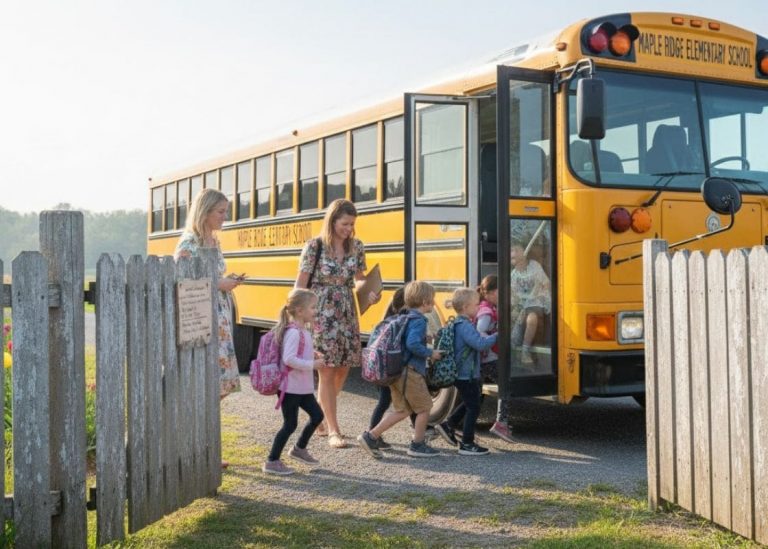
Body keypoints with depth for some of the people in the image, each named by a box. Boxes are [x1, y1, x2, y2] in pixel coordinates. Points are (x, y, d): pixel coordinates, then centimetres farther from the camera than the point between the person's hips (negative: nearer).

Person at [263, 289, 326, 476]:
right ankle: (272, 462, 8)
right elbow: (289, 359, -29)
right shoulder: (293, 332, -21)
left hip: (302, 387, 10)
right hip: (291, 387, -10)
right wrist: (312, 364, -23)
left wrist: (313, 355, 7)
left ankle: (300, 448, 32)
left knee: (317, 415, 15)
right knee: (290, 424, -2)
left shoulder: (303, 331, 10)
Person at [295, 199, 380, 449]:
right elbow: (301, 284, -5)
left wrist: (370, 292, -5)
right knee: (327, 371, -3)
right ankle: (333, 431, 5)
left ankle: (321, 414, 32)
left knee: (343, 368, 9)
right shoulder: (314, 246, -9)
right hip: (321, 315, -5)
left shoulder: (356, 247, 4)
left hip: (347, 314, 5)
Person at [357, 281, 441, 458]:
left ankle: (371, 436, 9)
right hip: (411, 372, -9)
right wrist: (430, 353, -15)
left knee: (402, 410, 14)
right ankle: (417, 445, 16)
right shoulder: (418, 320, -15)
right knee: (424, 408, 7)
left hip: (396, 371, 9)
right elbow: (413, 344, -28)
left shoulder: (405, 318, 15)